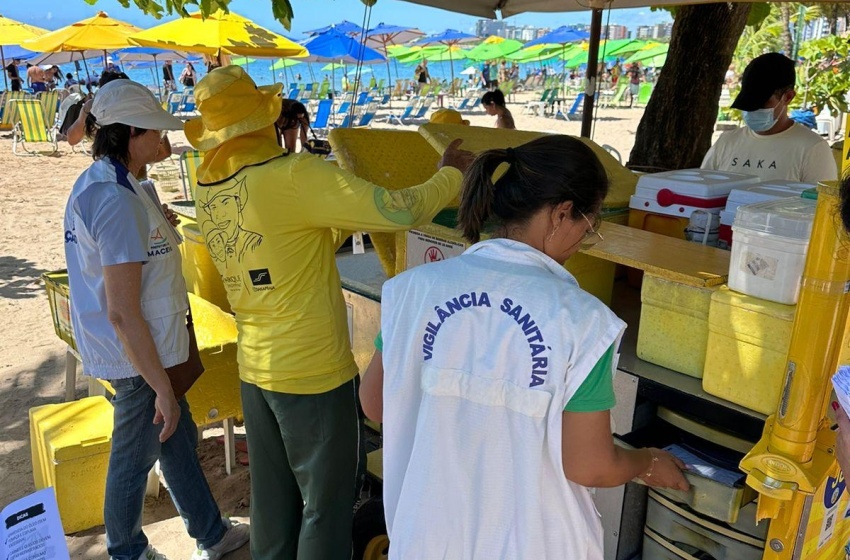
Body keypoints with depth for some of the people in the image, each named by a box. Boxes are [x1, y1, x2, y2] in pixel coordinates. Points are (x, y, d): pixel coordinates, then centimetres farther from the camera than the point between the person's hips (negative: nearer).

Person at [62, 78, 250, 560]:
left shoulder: (92, 183, 6)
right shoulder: (118, 200, -26)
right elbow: (122, 314, -27)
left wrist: (158, 229, 7)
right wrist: (162, 387, -21)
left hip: (142, 348, 10)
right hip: (140, 358, -10)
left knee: (180, 439, 21)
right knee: (135, 457, 12)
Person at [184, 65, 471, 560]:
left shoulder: (208, 191, 2)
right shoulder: (296, 177, -22)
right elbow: (400, 211, -20)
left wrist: (346, 222, 16)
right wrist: (452, 175, -3)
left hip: (255, 370, 7)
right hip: (315, 373, -7)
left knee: (272, 499, 24)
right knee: (326, 504, 13)